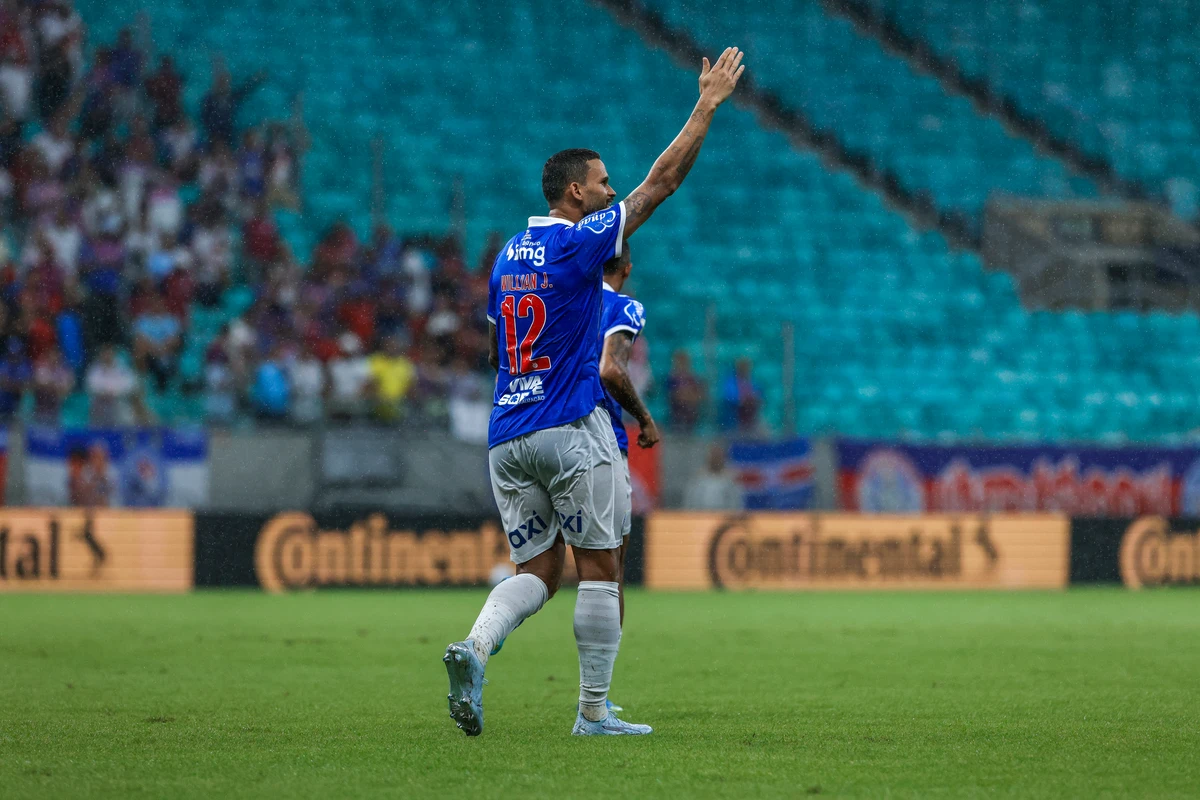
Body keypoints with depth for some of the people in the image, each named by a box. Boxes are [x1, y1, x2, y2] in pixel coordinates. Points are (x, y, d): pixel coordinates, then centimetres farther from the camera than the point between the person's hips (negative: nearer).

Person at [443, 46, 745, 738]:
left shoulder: (508, 255, 14)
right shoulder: (579, 243, -7)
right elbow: (662, 183, -8)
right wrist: (707, 108, -1)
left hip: (507, 436, 7)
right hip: (571, 427, -7)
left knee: (540, 571, 9)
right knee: (600, 566, 2)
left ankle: (475, 648, -18)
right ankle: (594, 711, 3)